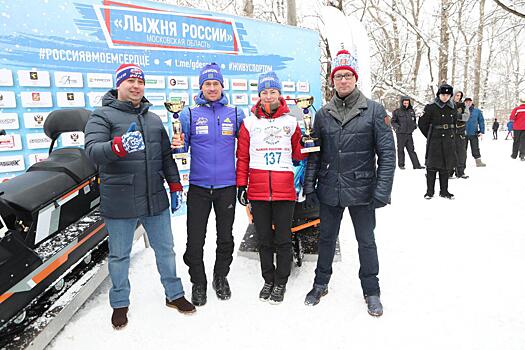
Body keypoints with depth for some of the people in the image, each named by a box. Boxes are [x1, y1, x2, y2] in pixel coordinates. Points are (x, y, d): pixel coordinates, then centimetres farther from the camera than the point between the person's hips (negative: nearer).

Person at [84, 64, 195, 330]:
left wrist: (175, 185, 12)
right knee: (119, 256, 11)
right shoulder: (103, 116, -3)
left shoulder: (154, 119, 14)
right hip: (119, 203, -4)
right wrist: (119, 146, -39)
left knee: (165, 250, 14)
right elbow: (92, 150, -19)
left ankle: (174, 294, 32)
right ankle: (120, 304, 31)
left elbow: (166, 155, 18)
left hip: (156, 200, 5)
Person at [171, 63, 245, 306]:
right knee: (195, 240, 4)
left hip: (226, 186, 1)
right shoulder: (189, 114, 1)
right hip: (199, 186, -1)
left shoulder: (235, 114, 4)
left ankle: (221, 278, 35)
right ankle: (198, 283, 26)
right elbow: (182, 145, -2)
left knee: (226, 238, 13)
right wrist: (178, 145, -23)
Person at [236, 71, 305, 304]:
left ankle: (281, 282, 24)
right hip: (257, 191, 1)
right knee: (264, 239, 12)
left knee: (283, 239, 7)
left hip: (284, 190, -1)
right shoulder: (249, 123, 6)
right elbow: (242, 157, 7)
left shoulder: (291, 121, 7)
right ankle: (268, 280, 30)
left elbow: (298, 153, 11)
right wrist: (241, 185, 4)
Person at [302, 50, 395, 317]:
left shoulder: (374, 110, -4)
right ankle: (321, 284, 35)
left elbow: (387, 152, -6)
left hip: (361, 191, -2)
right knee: (326, 238, 16)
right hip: (329, 191, 3)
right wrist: (309, 187, 2)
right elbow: (314, 154, 7)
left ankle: (371, 290, 30)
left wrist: (382, 190, -13)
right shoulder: (323, 114, 6)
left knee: (366, 241, 11)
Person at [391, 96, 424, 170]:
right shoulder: (397, 112, -3)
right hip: (400, 133, -4)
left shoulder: (411, 111, 11)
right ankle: (401, 165, 14)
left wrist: (415, 125, 6)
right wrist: (396, 126, -14)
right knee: (401, 149, 3)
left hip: (409, 133, 4)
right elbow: (393, 122, 2)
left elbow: (414, 120, 24)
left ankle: (416, 165, 6)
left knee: (411, 150, 6)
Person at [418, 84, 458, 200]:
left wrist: (450, 134, 14)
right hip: (434, 142, -4)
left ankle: (444, 191, 18)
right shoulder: (431, 107, -6)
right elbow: (422, 123, -2)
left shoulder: (452, 108, 9)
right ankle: (430, 191, 8)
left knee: (446, 166, 9)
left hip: (448, 142, 5)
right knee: (432, 166, -2)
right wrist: (430, 136, 3)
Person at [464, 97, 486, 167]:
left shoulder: (477, 111, 3)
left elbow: (481, 121, 5)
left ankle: (478, 161, 12)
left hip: (474, 133, 0)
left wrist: (481, 132, -2)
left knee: (475, 149, 5)